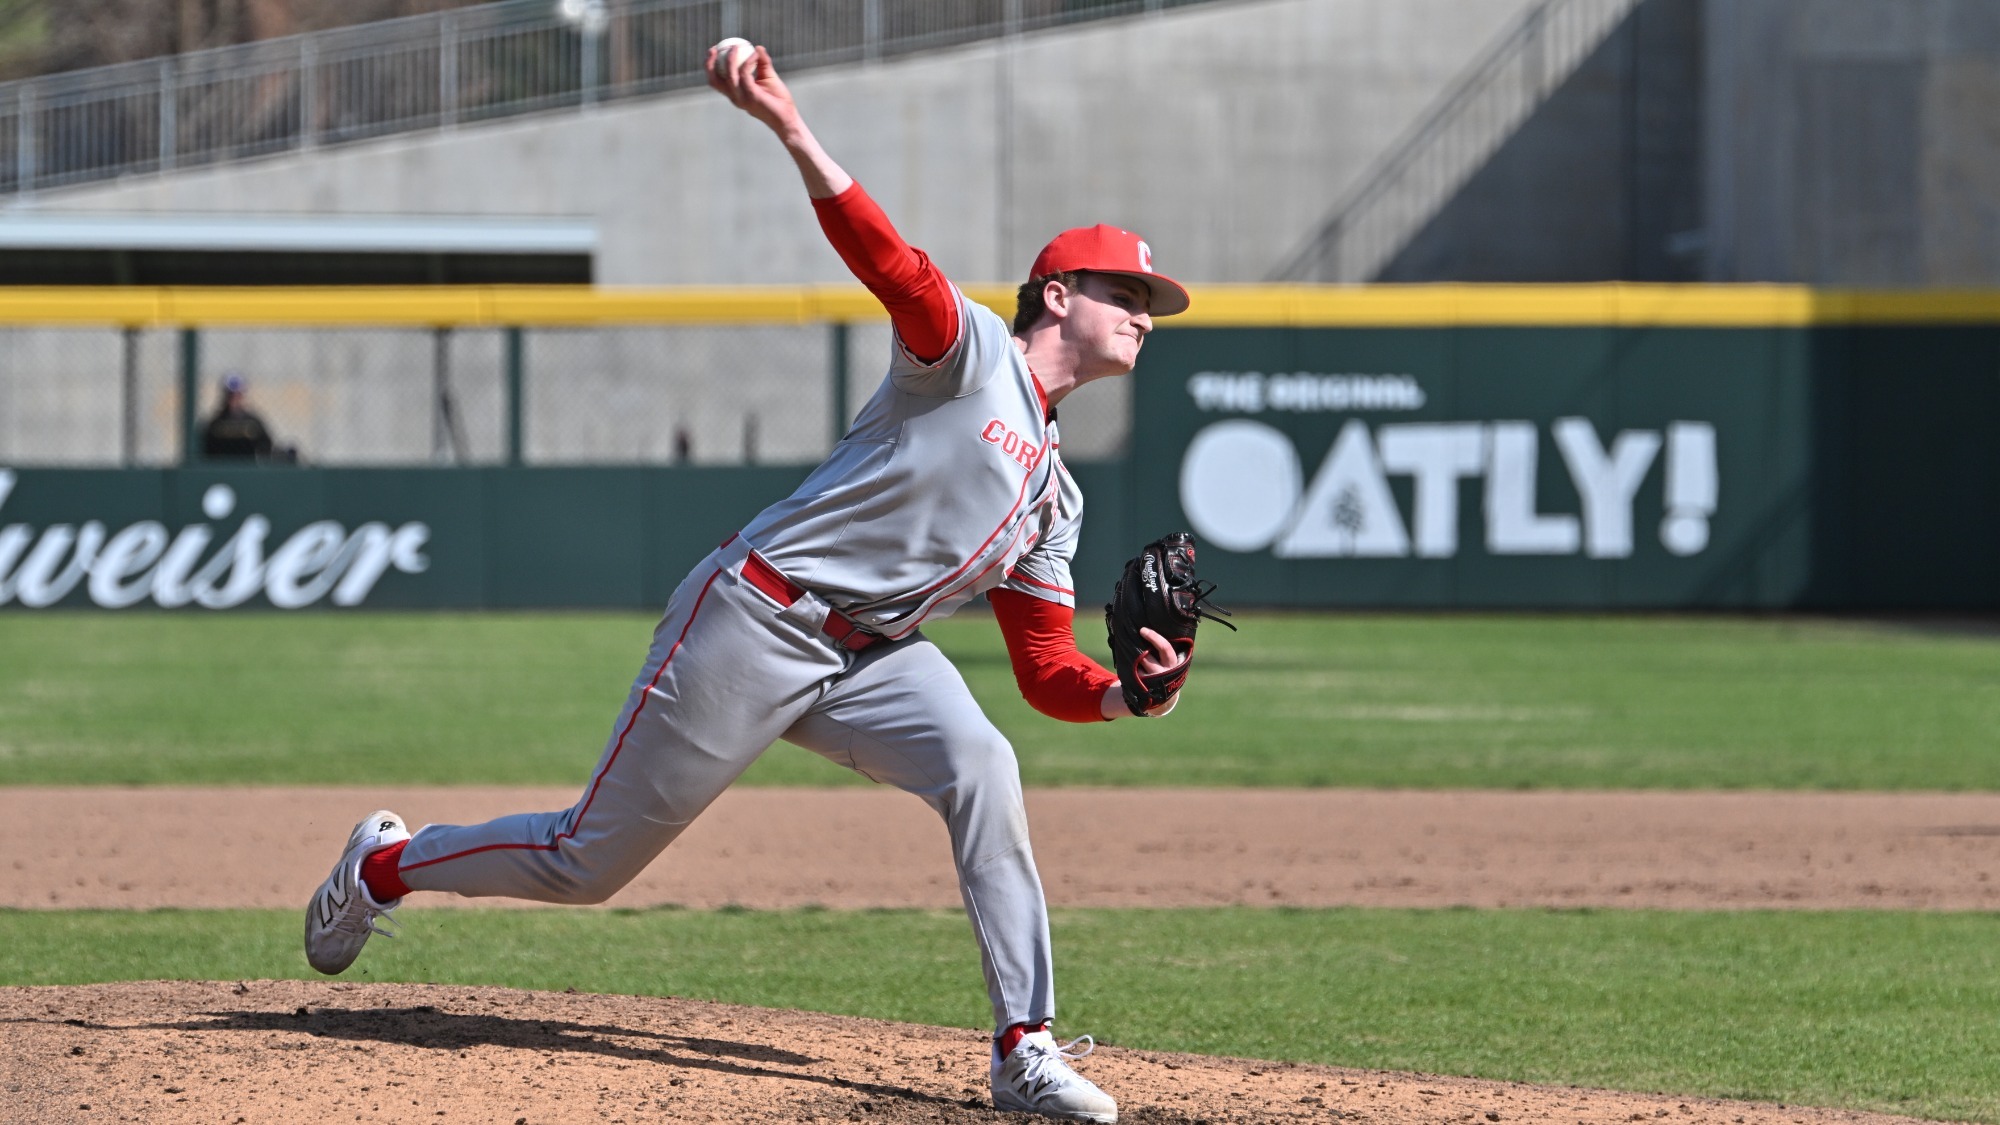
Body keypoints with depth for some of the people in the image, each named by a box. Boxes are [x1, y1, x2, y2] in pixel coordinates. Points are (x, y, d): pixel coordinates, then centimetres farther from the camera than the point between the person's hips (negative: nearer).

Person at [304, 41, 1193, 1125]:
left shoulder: (1052, 498, 16)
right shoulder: (968, 352, -5)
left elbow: (1048, 672, 13)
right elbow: (891, 262, -24)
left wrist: (1127, 695, -10)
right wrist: (791, 133, -42)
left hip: (870, 656, 6)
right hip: (757, 619, -6)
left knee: (979, 769, -25)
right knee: (586, 862, 2)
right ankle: (384, 864, 29)